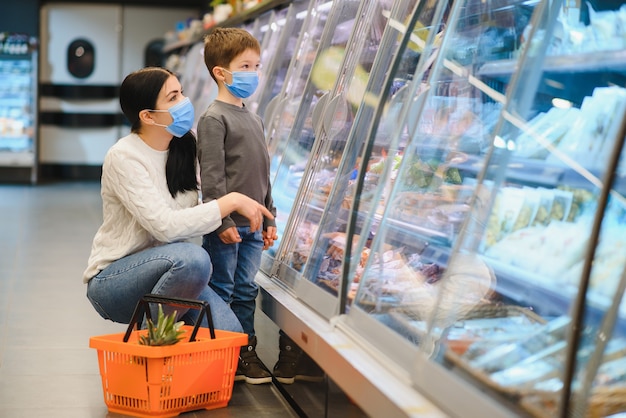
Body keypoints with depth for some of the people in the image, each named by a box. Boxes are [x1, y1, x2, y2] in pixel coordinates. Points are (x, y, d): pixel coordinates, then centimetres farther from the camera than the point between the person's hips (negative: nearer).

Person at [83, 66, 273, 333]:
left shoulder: (185, 148, 3)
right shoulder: (123, 157, -19)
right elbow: (166, 226, -27)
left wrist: (223, 220, -8)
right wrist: (231, 202, -22)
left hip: (167, 269, 6)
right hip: (112, 279, -6)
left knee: (228, 331, -17)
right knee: (193, 258, -35)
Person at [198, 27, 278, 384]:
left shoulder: (254, 120, 15)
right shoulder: (214, 118, -10)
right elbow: (212, 175, -16)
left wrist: (269, 219, 17)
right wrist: (223, 220, -20)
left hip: (252, 225, 7)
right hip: (225, 225, -7)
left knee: (246, 291, 13)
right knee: (220, 291, 1)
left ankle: (246, 352, 22)